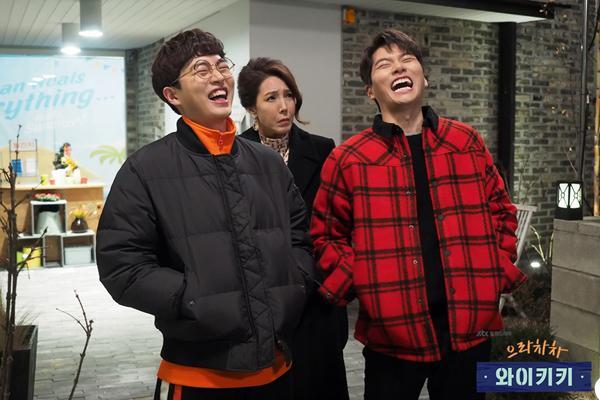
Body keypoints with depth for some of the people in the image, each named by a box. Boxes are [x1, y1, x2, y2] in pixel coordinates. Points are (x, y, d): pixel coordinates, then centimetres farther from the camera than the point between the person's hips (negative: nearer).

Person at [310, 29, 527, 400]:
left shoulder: (467, 142, 5)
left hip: (469, 323, 3)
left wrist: (500, 272, 3)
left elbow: (500, 210, 14)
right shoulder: (348, 158, -4)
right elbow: (328, 234, 4)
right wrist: (358, 285, -7)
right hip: (391, 330, -2)